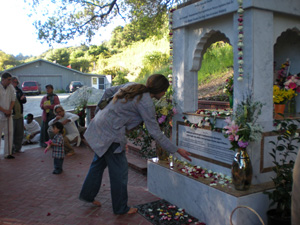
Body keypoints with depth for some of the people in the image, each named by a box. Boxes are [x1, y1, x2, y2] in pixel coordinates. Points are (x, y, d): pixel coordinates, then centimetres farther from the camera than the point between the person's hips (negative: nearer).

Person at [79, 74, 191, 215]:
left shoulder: (132, 86, 6)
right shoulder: (146, 103, -18)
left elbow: (108, 92, 15)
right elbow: (155, 133, -17)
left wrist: (100, 112, 24)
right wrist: (177, 150, -9)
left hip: (99, 125, 9)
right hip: (111, 135, -9)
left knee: (99, 163, 23)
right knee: (120, 170, 5)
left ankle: (87, 194, 41)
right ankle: (121, 208, 21)